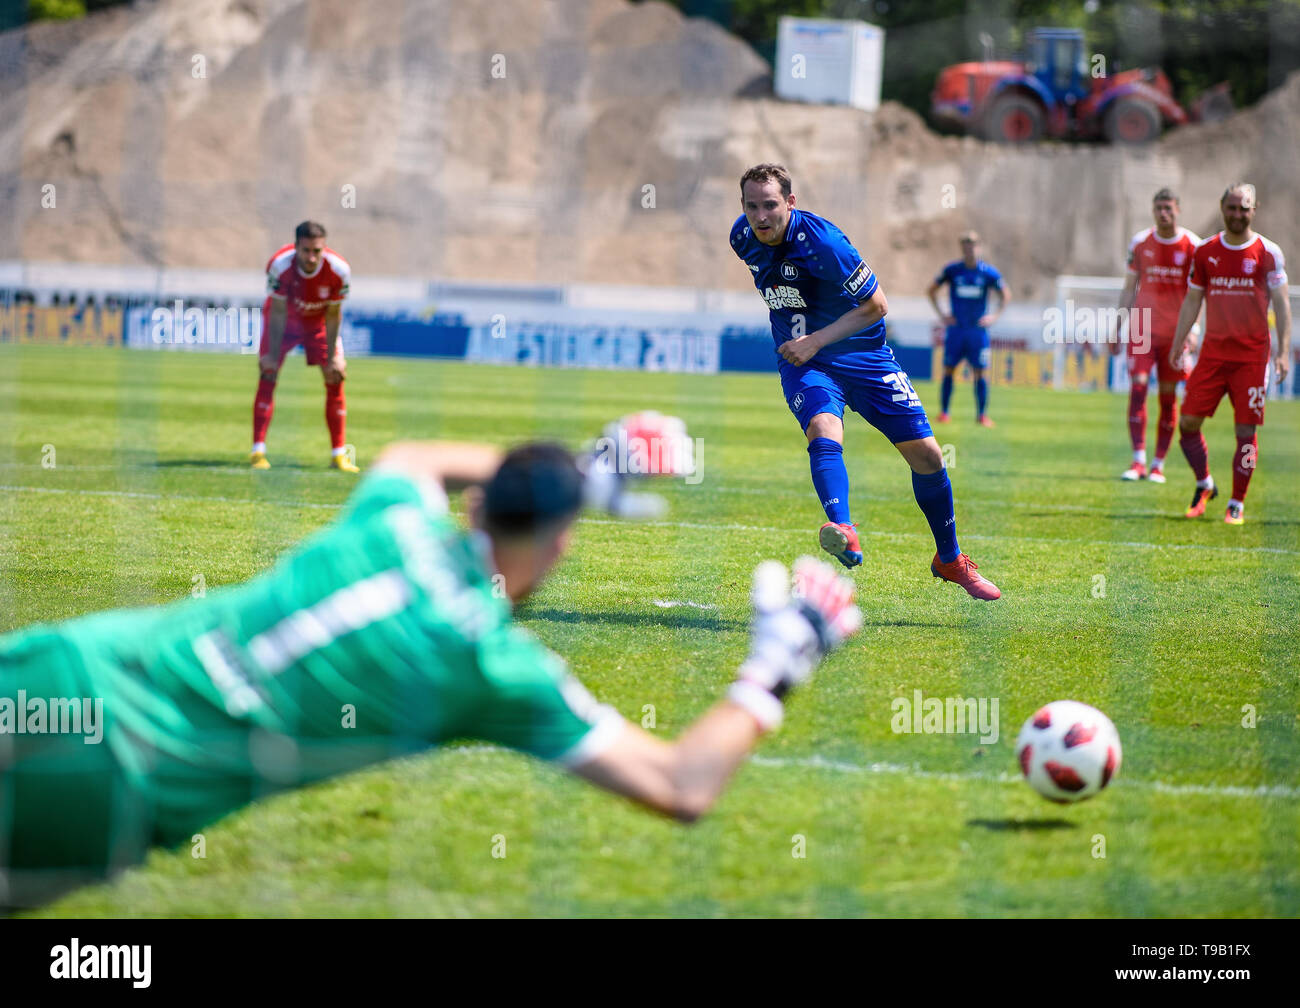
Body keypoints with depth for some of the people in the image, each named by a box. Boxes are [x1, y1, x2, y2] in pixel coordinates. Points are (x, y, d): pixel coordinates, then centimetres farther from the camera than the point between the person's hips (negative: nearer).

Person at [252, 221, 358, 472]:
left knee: (336, 379, -5)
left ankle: (339, 454, 4)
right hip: (284, 320, -2)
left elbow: (332, 315, -18)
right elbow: (278, 312, -24)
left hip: (318, 322, 2)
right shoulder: (280, 266, -34)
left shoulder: (339, 270, -30)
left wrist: (332, 358, -15)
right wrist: (273, 355, -22)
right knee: (267, 375, -15)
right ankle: (258, 451, -13)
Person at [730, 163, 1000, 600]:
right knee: (824, 433, -31)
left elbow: (876, 305, -17)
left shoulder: (821, 240, -24)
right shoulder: (743, 236, -6)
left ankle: (950, 559, 20)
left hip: (862, 354, -2)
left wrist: (816, 341, -23)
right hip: (802, 363, 2)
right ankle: (843, 531, -54)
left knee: (926, 454, -2)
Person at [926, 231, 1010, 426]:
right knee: (948, 370, -1)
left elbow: (1005, 295, 11)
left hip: (978, 328, 0)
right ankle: (944, 412, 7)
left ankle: (982, 414, 3)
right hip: (955, 329, 1)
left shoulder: (989, 273, -1)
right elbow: (931, 291, 12)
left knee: (980, 372, -4)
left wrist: (994, 315, 0)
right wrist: (941, 314, 3)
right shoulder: (951, 270, 0)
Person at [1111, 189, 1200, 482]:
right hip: (1141, 329, 1)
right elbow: (1129, 289, 12)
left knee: (1168, 397, 3)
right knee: (1137, 388, -12)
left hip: (1174, 333, -1)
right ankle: (1138, 461, -11)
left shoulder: (1192, 246, -1)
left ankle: (1158, 465, 10)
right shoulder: (1140, 243, 5)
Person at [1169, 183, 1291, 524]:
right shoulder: (1205, 251, 7)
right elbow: (1192, 300, 14)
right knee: (1188, 422, -3)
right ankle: (1204, 485, 20)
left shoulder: (1268, 253, -2)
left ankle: (1237, 503, 7)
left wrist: (1283, 351, -12)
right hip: (1213, 352, 3)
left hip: (1252, 355, -3)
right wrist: (1178, 343, 7)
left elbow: (1280, 303, -3)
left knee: (1246, 430, -4)